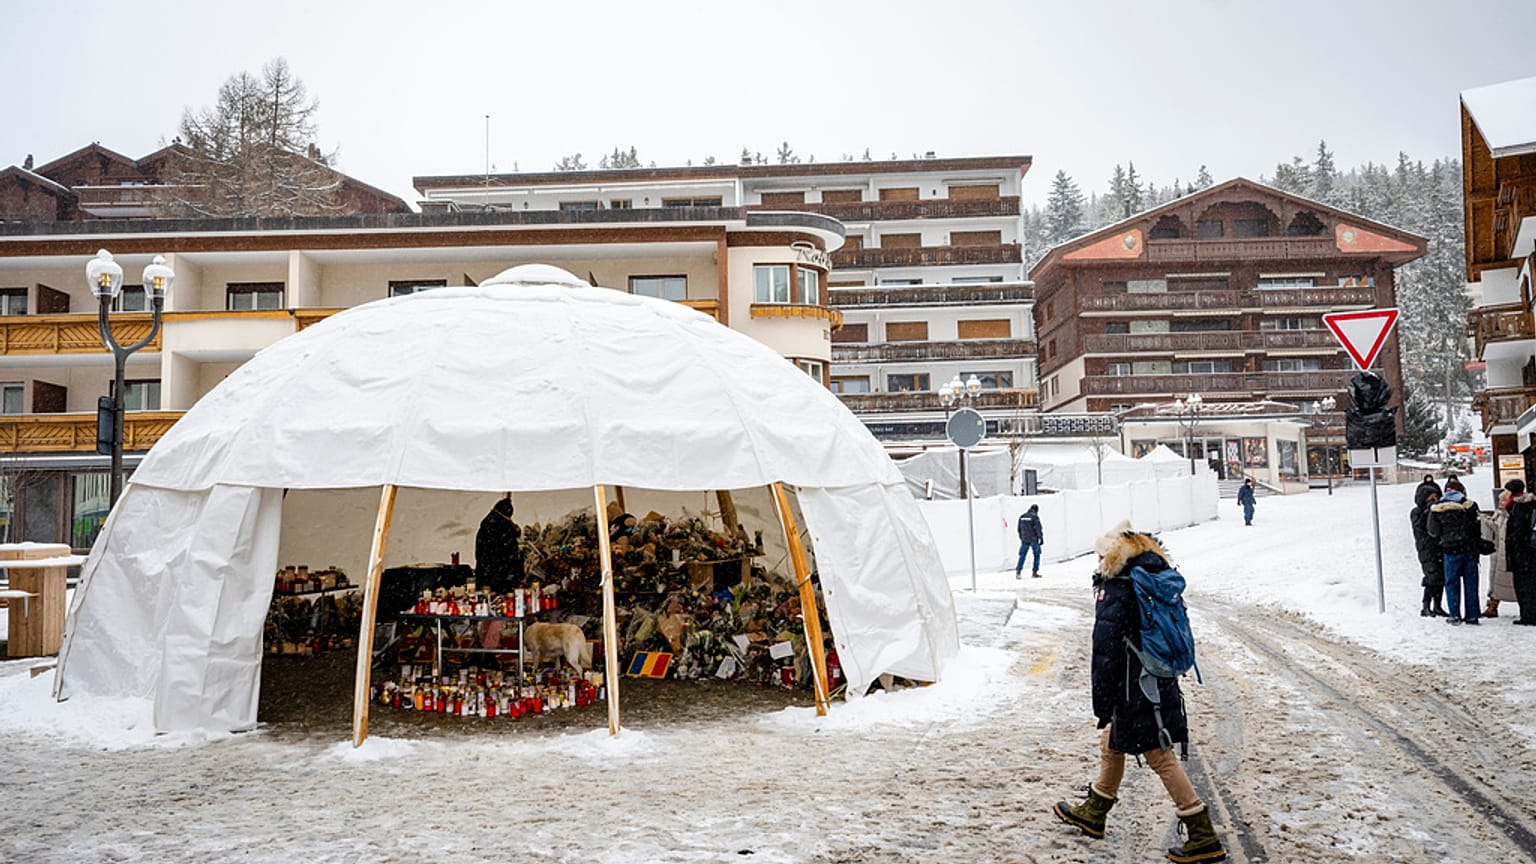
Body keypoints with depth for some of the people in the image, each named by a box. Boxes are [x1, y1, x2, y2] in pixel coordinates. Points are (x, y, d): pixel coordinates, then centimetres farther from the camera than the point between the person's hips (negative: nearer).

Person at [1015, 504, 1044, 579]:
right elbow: (1038, 528, -12)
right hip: (1033, 539, -4)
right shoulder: (1035, 517, -9)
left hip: (1024, 539, 4)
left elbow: (1019, 529, 13)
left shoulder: (1022, 517, 8)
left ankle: (1018, 571, -7)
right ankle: (1034, 572, 7)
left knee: (1022, 555, 6)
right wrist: (1041, 538, -8)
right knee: (1037, 555, 9)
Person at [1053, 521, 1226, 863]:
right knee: (1112, 743, 22)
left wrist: (1102, 703, -12)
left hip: (1135, 691, -9)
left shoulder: (1114, 589, -18)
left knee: (1161, 757, -1)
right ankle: (1093, 814, 37)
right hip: (1161, 683, 9)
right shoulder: (1158, 578, 8)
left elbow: (1105, 652, -19)